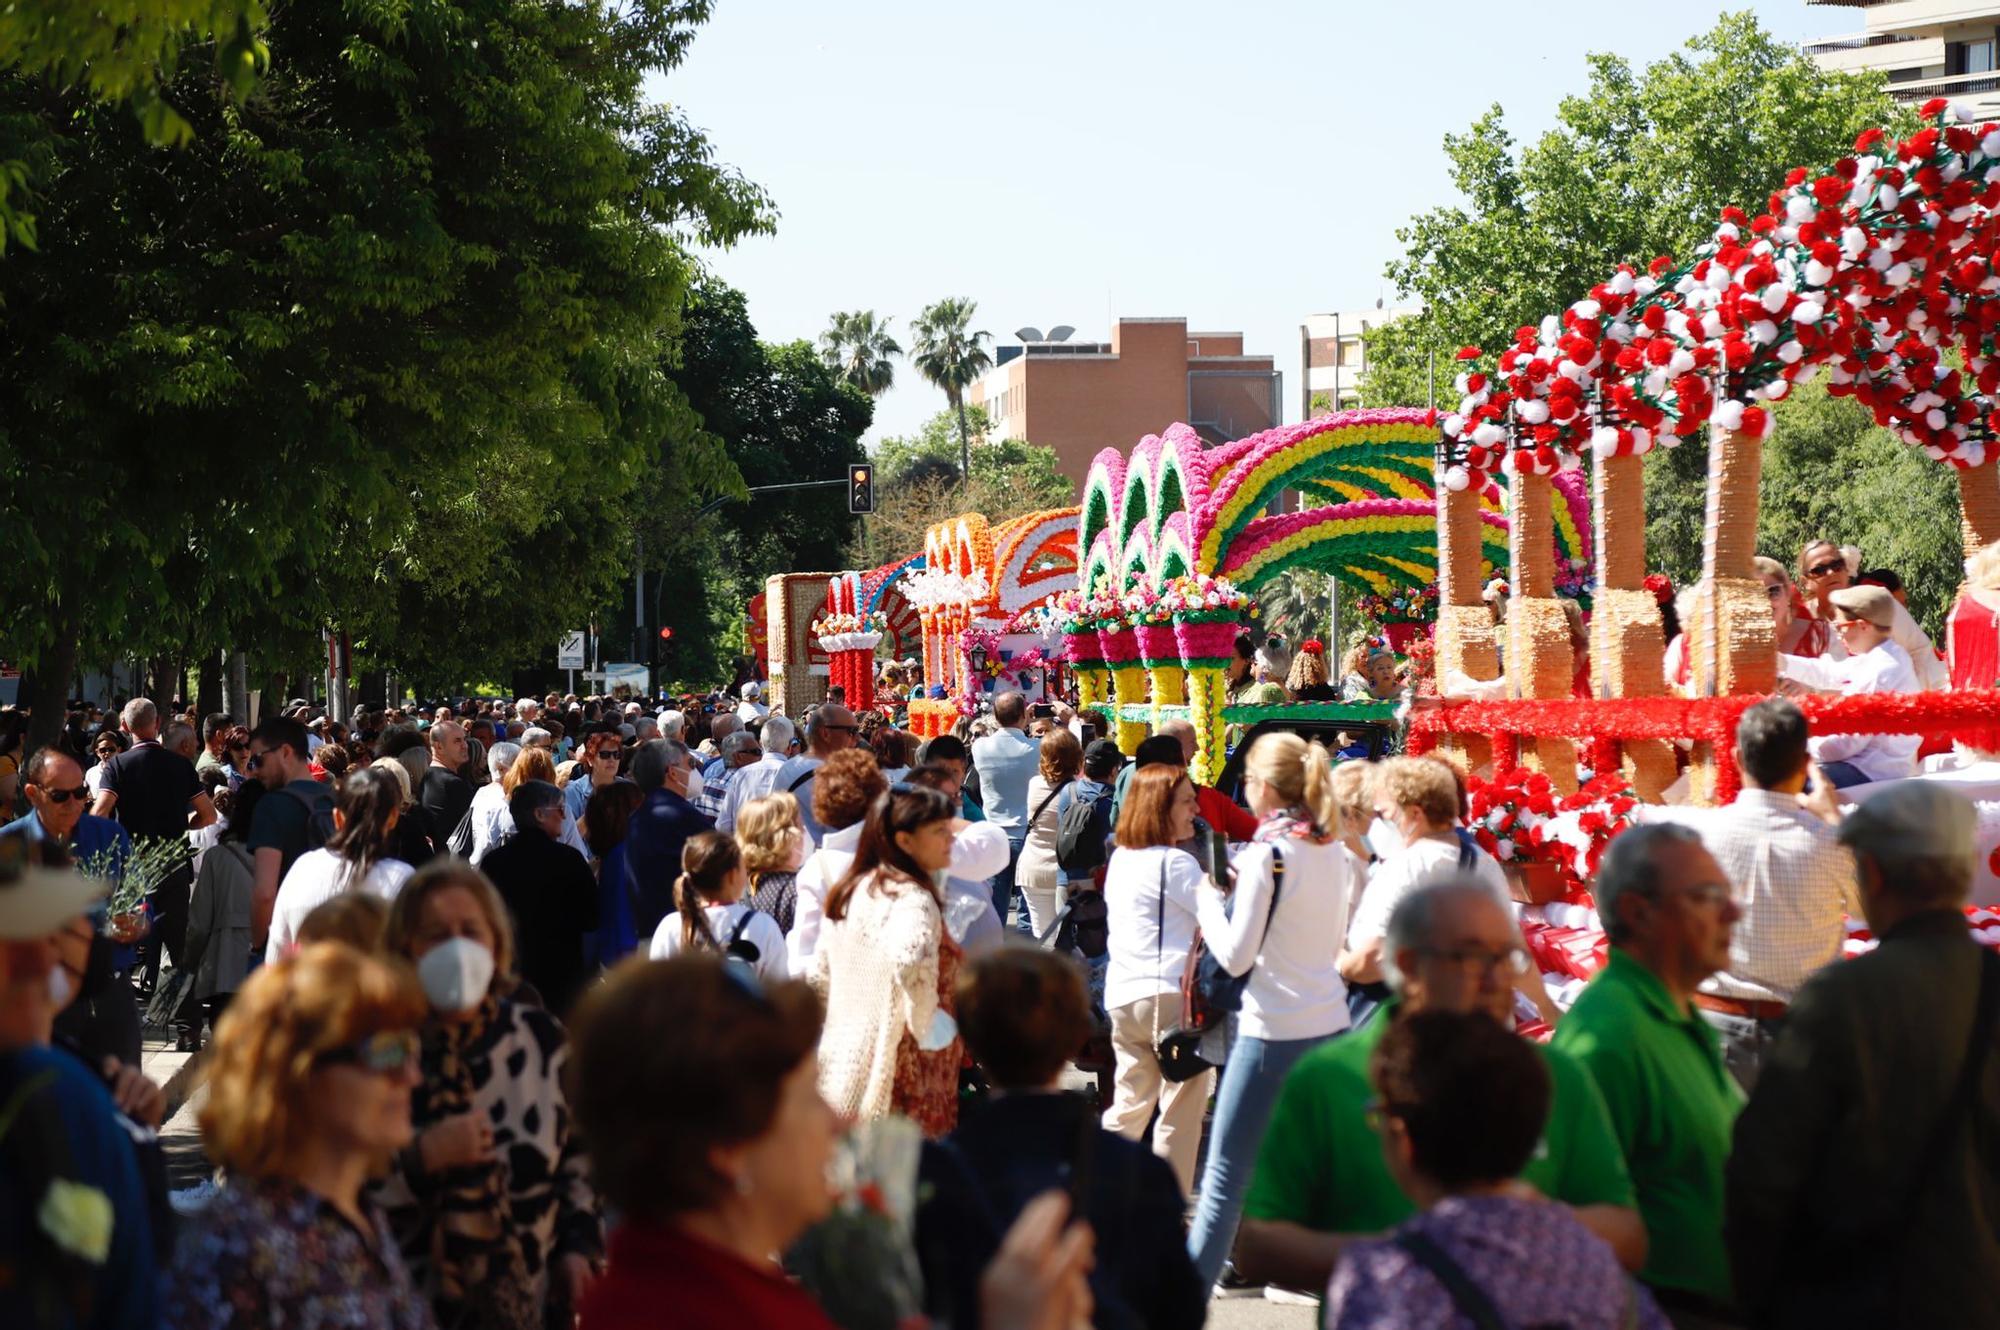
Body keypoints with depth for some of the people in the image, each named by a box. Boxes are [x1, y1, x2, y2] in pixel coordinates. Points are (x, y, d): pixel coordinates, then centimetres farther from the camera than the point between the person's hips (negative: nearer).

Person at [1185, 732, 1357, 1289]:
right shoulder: (1331, 847, 7)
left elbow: (1235, 956, -13)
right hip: (1330, 1023, 7)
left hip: (1273, 1032, -7)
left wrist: (1210, 900, 3)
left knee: (1225, 1173, -2)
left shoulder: (1269, 850, -13)